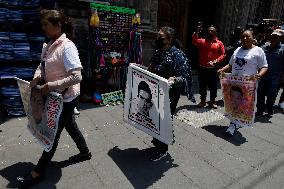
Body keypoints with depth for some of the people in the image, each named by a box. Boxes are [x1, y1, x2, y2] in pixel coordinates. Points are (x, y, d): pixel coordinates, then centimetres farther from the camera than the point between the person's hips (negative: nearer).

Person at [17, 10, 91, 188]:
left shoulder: (67, 47, -22)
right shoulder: (49, 45, 4)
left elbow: (77, 77, -28)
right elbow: (43, 65, 15)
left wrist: (51, 85, -28)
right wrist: (37, 77, -5)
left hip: (65, 98, -9)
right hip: (55, 95, 9)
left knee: (53, 133, 7)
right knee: (69, 124, 21)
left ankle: (38, 172, 27)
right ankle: (85, 152, 43)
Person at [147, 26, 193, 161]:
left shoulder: (177, 55, -15)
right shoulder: (158, 53, 8)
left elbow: (185, 78, -19)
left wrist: (174, 80, -38)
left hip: (168, 95, -7)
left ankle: (163, 150, 26)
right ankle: (156, 142, 41)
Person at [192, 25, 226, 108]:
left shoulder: (219, 43, 5)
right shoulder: (202, 41, 6)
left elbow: (223, 54, 0)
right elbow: (194, 41, -12)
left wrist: (216, 61, -14)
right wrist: (196, 32, -25)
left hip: (213, 69, -1)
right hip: (202, 68, 1)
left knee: (213, 86, 6)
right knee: (202, 86, 10)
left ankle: (212, 102, 21)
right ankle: (202, 101, 24)